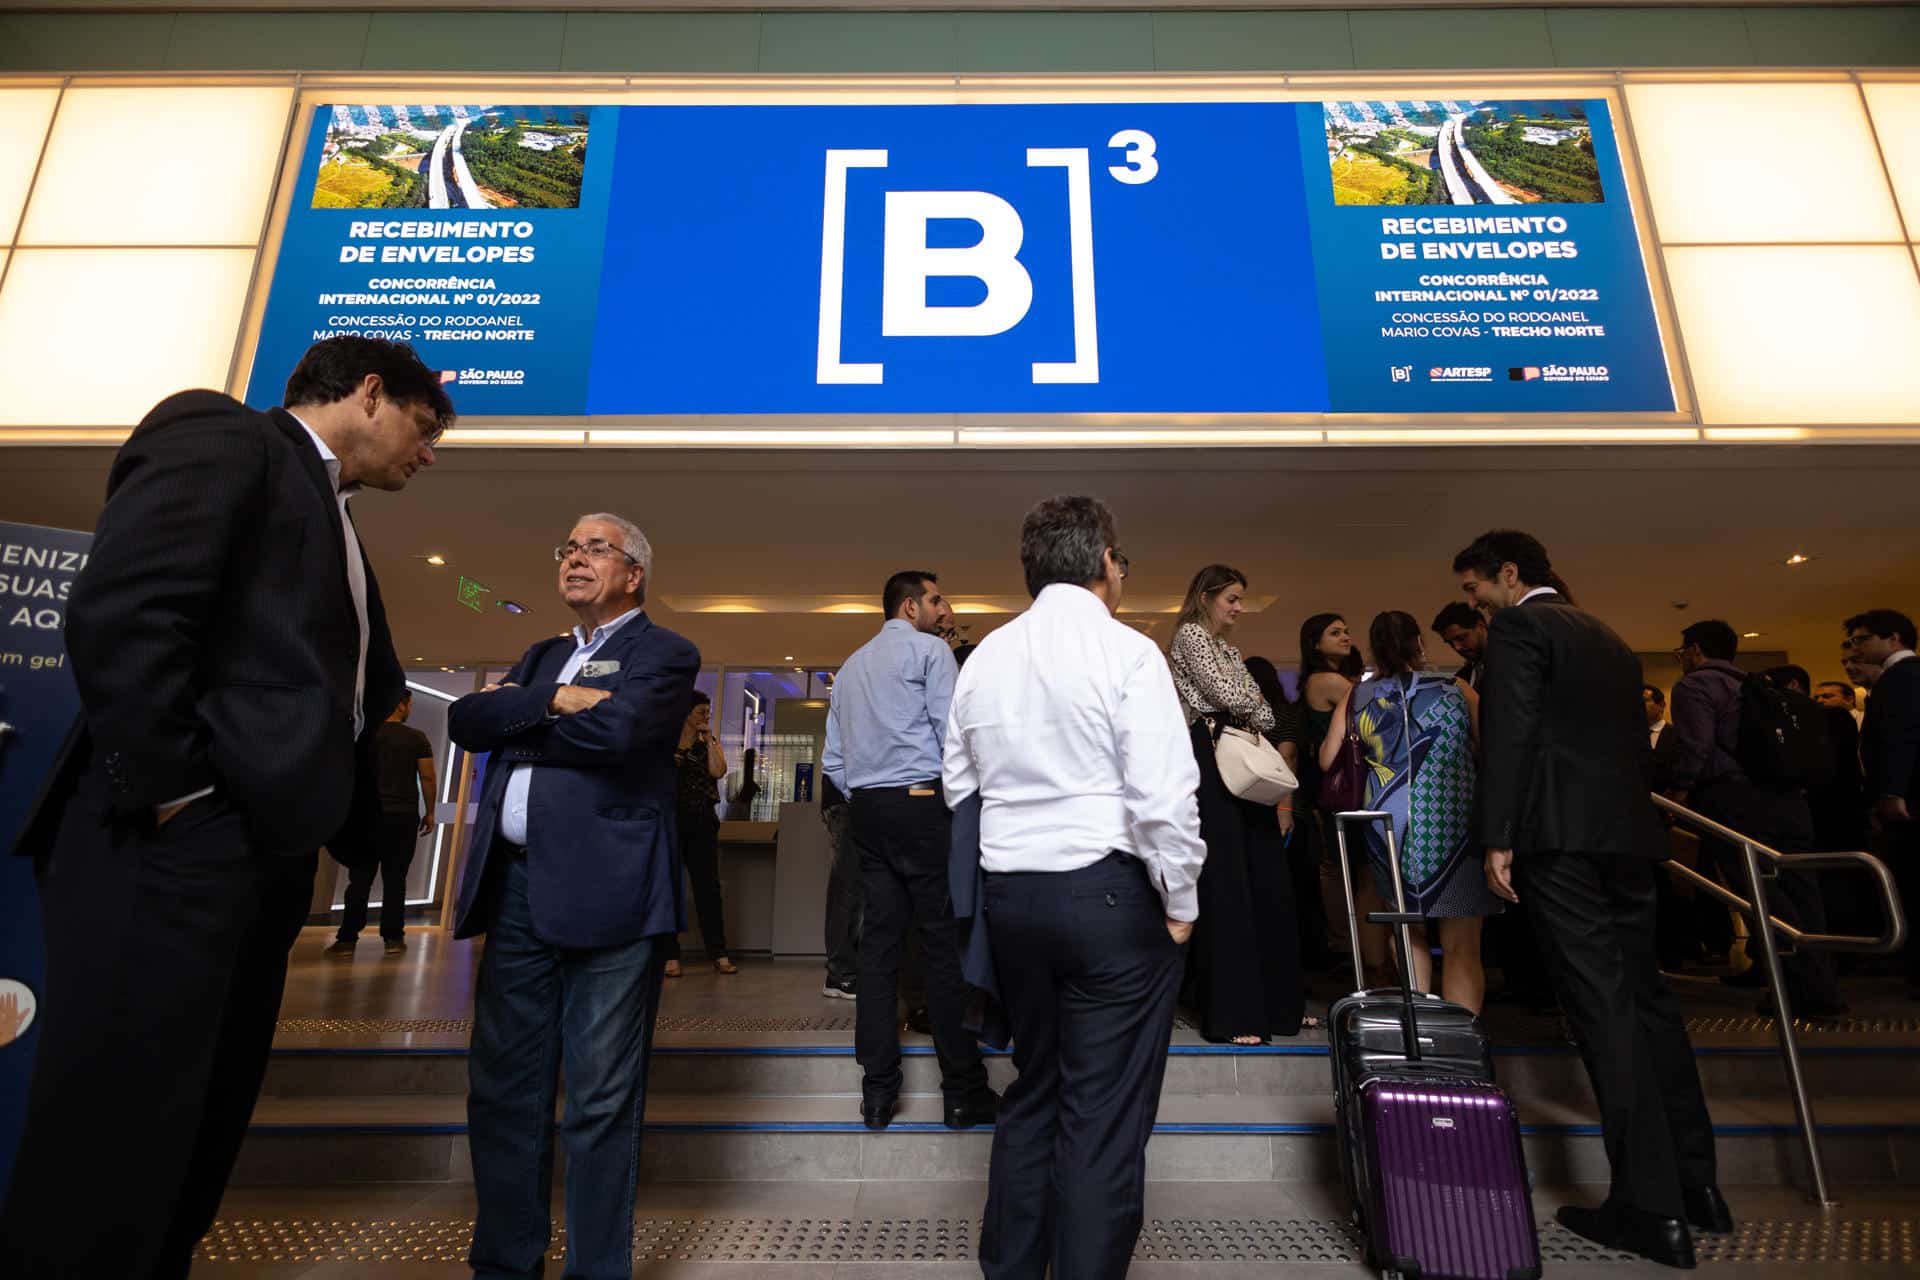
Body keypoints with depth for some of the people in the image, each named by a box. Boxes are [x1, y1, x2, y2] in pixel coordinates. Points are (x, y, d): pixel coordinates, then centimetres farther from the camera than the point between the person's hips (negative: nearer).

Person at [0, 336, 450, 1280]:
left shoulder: (331, 523, 25)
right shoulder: (222, 434, -2)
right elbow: (120, 609, -16)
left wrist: (362, 812, 16)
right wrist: (173, 794, -17)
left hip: (259, 855, 9)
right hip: (175, 848, -9)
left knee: (196, 1143, 15)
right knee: (113, 1149, -2)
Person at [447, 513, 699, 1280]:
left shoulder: (664, 654, -1)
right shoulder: (543, 656, 21)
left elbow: (613, 730, -19)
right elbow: (466, 719, 6)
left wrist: (514, 722, -3)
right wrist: (551, 700, -10)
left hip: (606, 891, -6)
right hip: (516, 888, 7)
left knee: (600, 1099, 4)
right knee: (502, 1087, 15)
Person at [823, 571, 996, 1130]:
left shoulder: (851, 666, 20)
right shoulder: (929, 649, -1)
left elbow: (833, 758, 18)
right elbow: (953, 735, -9)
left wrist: (864, 802, 18)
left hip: (868, 811, 7)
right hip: (923, 804, -7)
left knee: (879, 942, 7)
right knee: (945, 942, -2)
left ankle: (878, 1091, 11)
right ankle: (963, 1091, 4)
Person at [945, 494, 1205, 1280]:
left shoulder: (983, 658, 7)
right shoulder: (1125, 652, -10)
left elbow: (960, 788, 9)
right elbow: (1165, 797, -15)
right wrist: (1181, 905, -4)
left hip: (1008, 893, 6)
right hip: (1108, 892, -6)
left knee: (1032, 1091, 21)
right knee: (1104, 1113, 6)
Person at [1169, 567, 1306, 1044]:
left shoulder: (1228, 647, 24)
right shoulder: (1190, 635, -2)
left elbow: (1253, 705, 22)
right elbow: (1226, 694, -12)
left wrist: (1254, 718, 1)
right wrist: (1258, 712, 5)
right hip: (1212, 760, -9)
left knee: (1267, 881, 8)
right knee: (1225, 884, -6)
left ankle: (1275, 1003, 19)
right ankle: (1232, 1013, 0)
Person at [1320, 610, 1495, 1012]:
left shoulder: (1356, 698, 5)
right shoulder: (1456, 689, 2)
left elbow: (1327, 760, 5)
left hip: (1387, 828, 2)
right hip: (1451, 825, -2)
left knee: (1410, 932, 20)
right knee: (1462, 947, 7)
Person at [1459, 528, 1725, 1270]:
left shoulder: (1519, 628, -5)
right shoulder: (1608, 638, 21)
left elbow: (1509, 735, -15)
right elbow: (1635, 739, 22)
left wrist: (1497, 839, -15)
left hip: (1560, 835, -9)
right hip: (1628, 833, 9)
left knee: (1602, 1007, -6)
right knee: (1645, 996, 15)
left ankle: (1652, 1207, 0)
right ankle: (1695, 1181, 25)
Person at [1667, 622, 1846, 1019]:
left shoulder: (1694, 686, -3)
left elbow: (1693, 746, -16)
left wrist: (1677, 792, -8)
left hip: (1734, 803, -8)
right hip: (1788, 799, 9)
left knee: (1763, 894, -7)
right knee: (1797, 890, 13)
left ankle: (1811, 990, -8)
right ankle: (1819, 983, 25)